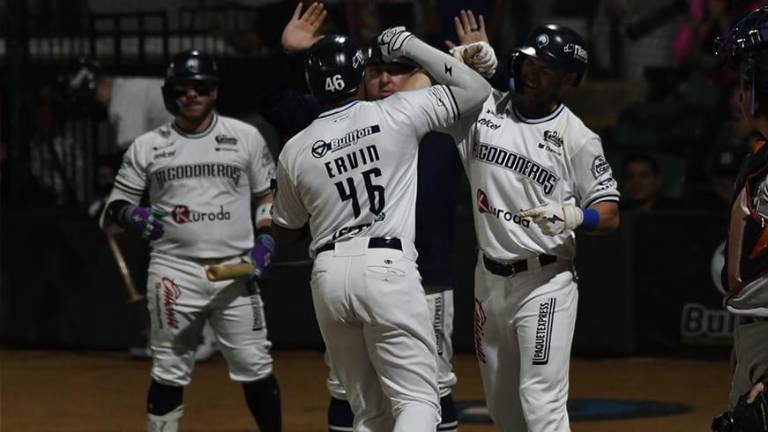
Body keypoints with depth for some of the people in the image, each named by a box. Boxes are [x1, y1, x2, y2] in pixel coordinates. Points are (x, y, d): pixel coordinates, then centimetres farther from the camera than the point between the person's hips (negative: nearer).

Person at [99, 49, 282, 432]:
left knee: (256, 368, -1)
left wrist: (266, 240, -3)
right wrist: (131, 215, -17)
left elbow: (268, 196, 14)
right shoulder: (147, 146, 6)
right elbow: (112, 211, 6)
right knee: (169, 372, 2)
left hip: (236, 270, 0)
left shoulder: (245, 137, 8)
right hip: (174, 270, 0)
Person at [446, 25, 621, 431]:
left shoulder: (577, 138, -7)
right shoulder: (482, 109, 1)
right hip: (489, 279, 5)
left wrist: (572, 216, -27)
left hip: (545, 282, -5)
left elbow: (609, 214, -6)